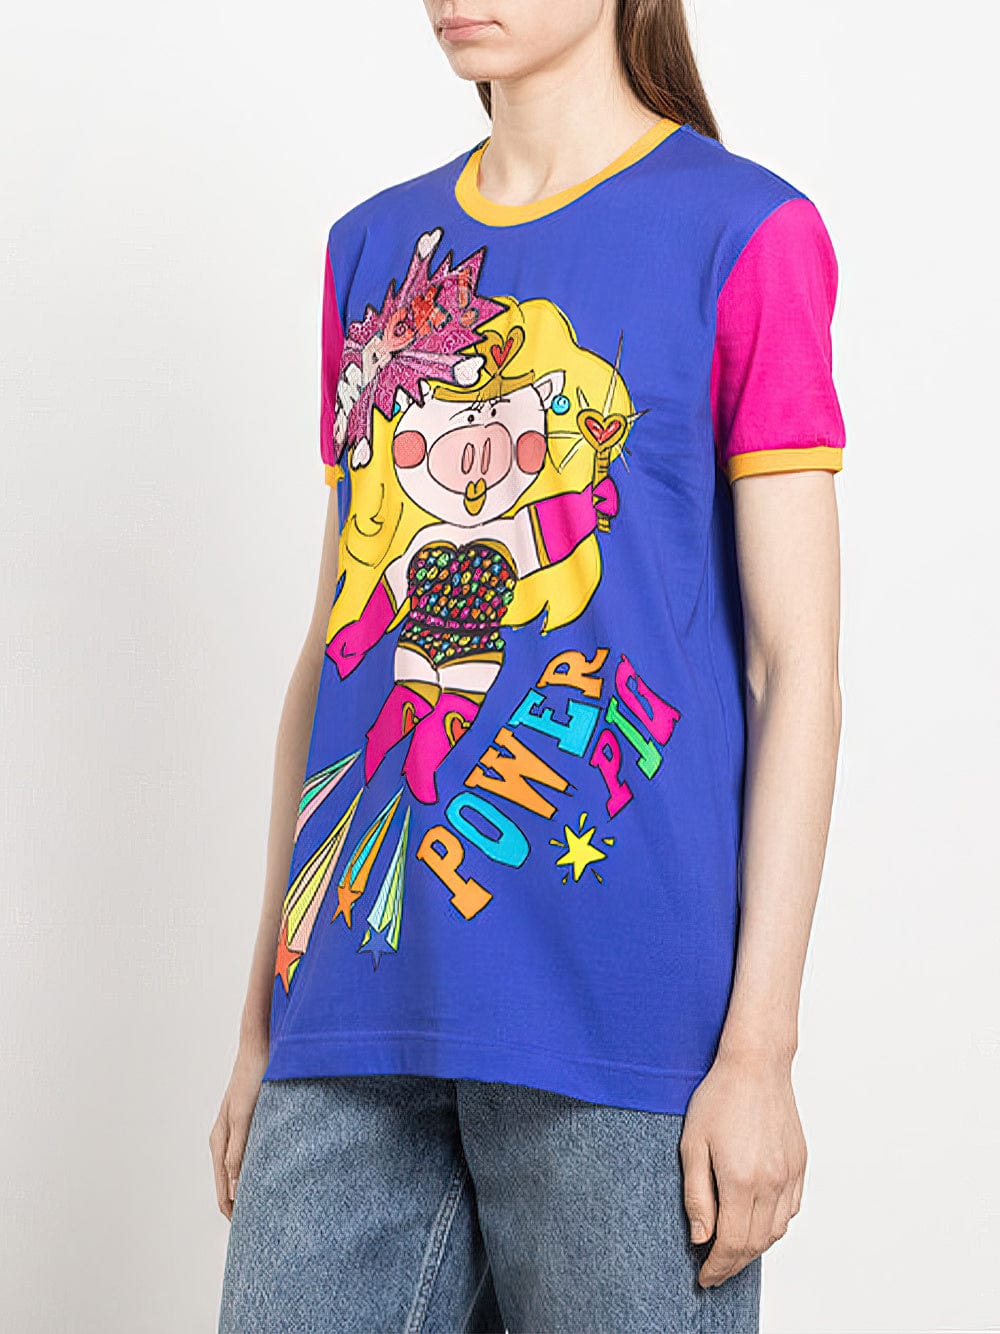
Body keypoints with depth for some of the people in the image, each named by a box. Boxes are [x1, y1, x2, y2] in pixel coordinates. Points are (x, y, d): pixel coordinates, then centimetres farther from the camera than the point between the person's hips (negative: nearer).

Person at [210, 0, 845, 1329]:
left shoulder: (745, 234, -1)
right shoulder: (373, 250, 14)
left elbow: (795, 668, -5)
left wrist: (760, 1048, -9)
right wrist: (263, 1018, 14)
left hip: (617, 1018, -4)